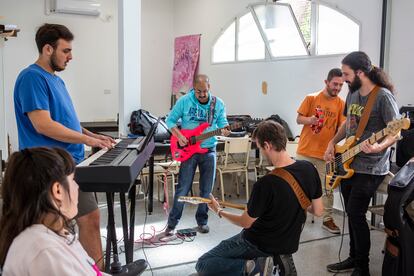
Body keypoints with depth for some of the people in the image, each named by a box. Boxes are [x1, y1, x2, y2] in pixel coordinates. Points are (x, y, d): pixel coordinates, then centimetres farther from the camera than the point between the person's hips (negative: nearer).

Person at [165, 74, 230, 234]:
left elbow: (223, 124, 6)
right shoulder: (184, 101, -6)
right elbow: (170, 120, 1)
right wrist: (179, 136, -14)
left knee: (206, 189, 8)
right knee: (183, 188, -2)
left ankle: (202, 221, 24)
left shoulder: (218, 104, 1)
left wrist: (224, 131, -18)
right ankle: (172, 223, 11)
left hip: (209, 150, 2)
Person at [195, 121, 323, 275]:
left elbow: (245, 223, -14)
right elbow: (318, 212, -1)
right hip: (290, 243, 7)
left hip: (262, 245, -7)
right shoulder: (308, 168, -13)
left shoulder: (265, 184, -30)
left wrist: (219, 212, 3)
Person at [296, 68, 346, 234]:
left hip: (326, 153, 1)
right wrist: (309, 120, -17)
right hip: (305, 151, -1)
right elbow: (299, 119, 2)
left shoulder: (341, 104, 1)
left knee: (327, 188, 5)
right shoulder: (311, 98, -2)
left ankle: (327, 219, 17)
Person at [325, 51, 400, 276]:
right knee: (351, 213, 14)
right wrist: (333, 143, 8)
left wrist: (378, 147, -35)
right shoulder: (352, 93, 9)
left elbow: (395, 132, -16)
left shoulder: (383, 96, -15)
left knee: (355, 214, -7)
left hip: (370, 167, -8)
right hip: (348, 164, 8)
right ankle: (354, 257, 28)